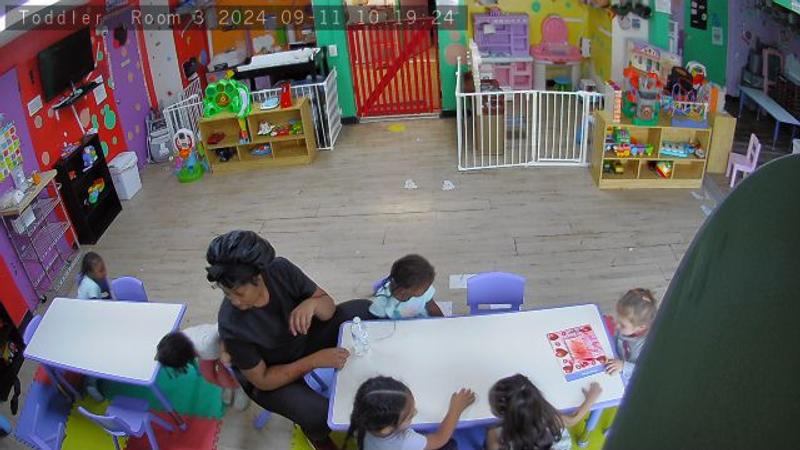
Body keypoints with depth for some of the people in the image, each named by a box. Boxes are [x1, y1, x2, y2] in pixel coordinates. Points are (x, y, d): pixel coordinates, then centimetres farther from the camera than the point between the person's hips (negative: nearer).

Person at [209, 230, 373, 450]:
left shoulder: (281, 269, -25)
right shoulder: (232, 325, -34)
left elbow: (329, 305, -14)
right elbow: (262, 380, -23)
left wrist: (312, 304, -38)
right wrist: (314, 361, -31)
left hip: (304, 340, 5)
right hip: (269, 376, -5)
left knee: (365, 310, -8)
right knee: (321, 415, -29)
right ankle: (314, 432, 10)